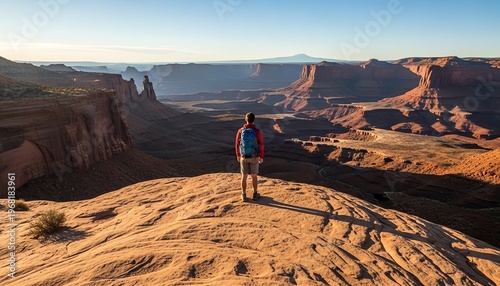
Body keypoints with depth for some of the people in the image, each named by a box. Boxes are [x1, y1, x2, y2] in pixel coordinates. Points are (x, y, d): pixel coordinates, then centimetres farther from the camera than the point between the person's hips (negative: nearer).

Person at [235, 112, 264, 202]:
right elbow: (261, 145, -11)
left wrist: (238, 155, 14)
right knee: (254, 175, 15)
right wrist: (261, 157, 3)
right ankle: (255, 194, 28)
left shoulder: (240, 131, -12)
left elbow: (237, 144, -2)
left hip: (244, 157, 1)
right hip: (254, 157, -1)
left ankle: (244, 195, 21)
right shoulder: (257, 131, -17)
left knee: (244, 176, 13)